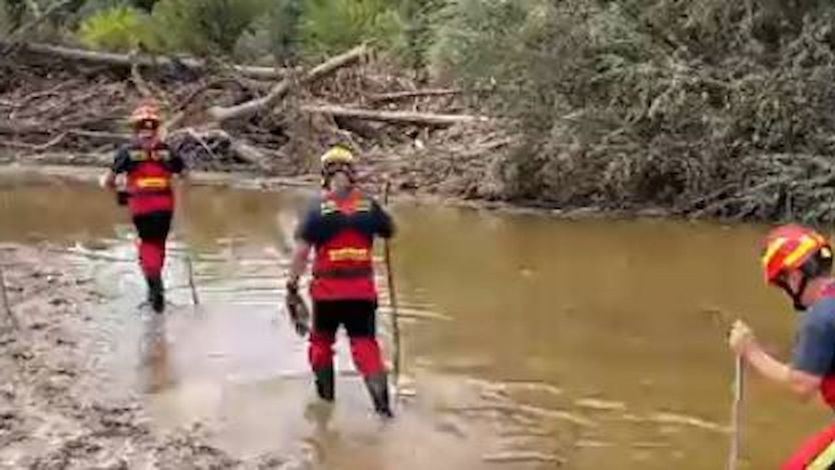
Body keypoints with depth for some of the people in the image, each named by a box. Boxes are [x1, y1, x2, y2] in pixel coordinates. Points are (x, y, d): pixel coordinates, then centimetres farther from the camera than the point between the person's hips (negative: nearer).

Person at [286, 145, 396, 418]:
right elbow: (390, 232, 13)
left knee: (322, 339, 22)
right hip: (363, 290, 1)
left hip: (327, 289, -1)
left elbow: (301, 250, -12)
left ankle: (325, 391, 34)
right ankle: (381, 401, -6)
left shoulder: (319, 208, -9)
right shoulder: (369, 205, -3)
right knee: (365, 343, 5)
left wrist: (292, 285, -5)